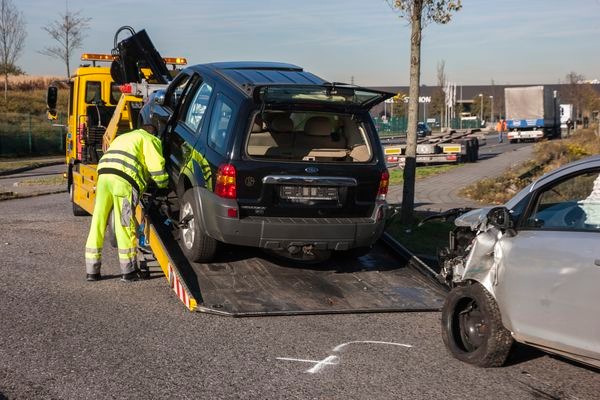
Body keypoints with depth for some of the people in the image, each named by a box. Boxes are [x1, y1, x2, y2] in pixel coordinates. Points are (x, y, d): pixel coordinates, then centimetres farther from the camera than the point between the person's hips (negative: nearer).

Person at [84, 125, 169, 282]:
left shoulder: (122, 138, 38)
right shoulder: (150, 140, 16)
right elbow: (156, 165, 5)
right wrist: (163, 184, 22)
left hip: (103, 175, 6)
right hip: (124, 181, -6)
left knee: (97, 224, 7)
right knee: (125, 225, -1)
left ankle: (92, 270, 11)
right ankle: (128, 271, 4)